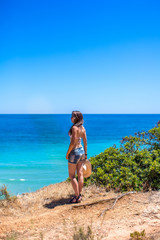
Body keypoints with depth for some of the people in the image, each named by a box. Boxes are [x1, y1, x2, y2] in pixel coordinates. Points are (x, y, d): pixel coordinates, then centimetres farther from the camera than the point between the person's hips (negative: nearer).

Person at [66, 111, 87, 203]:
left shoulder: (74, 128, -18)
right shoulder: (83, 128, 7)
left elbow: (73, 142, -21)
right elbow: (85, 142, 11)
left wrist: (67, 153, -12)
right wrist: (85, 153, 18)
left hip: (75, 151, -8)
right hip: (81, 150, 8)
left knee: (72, 175, 1)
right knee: (80, 174, 11)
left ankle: (77, 196, 2)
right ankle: (79, 195, 17)